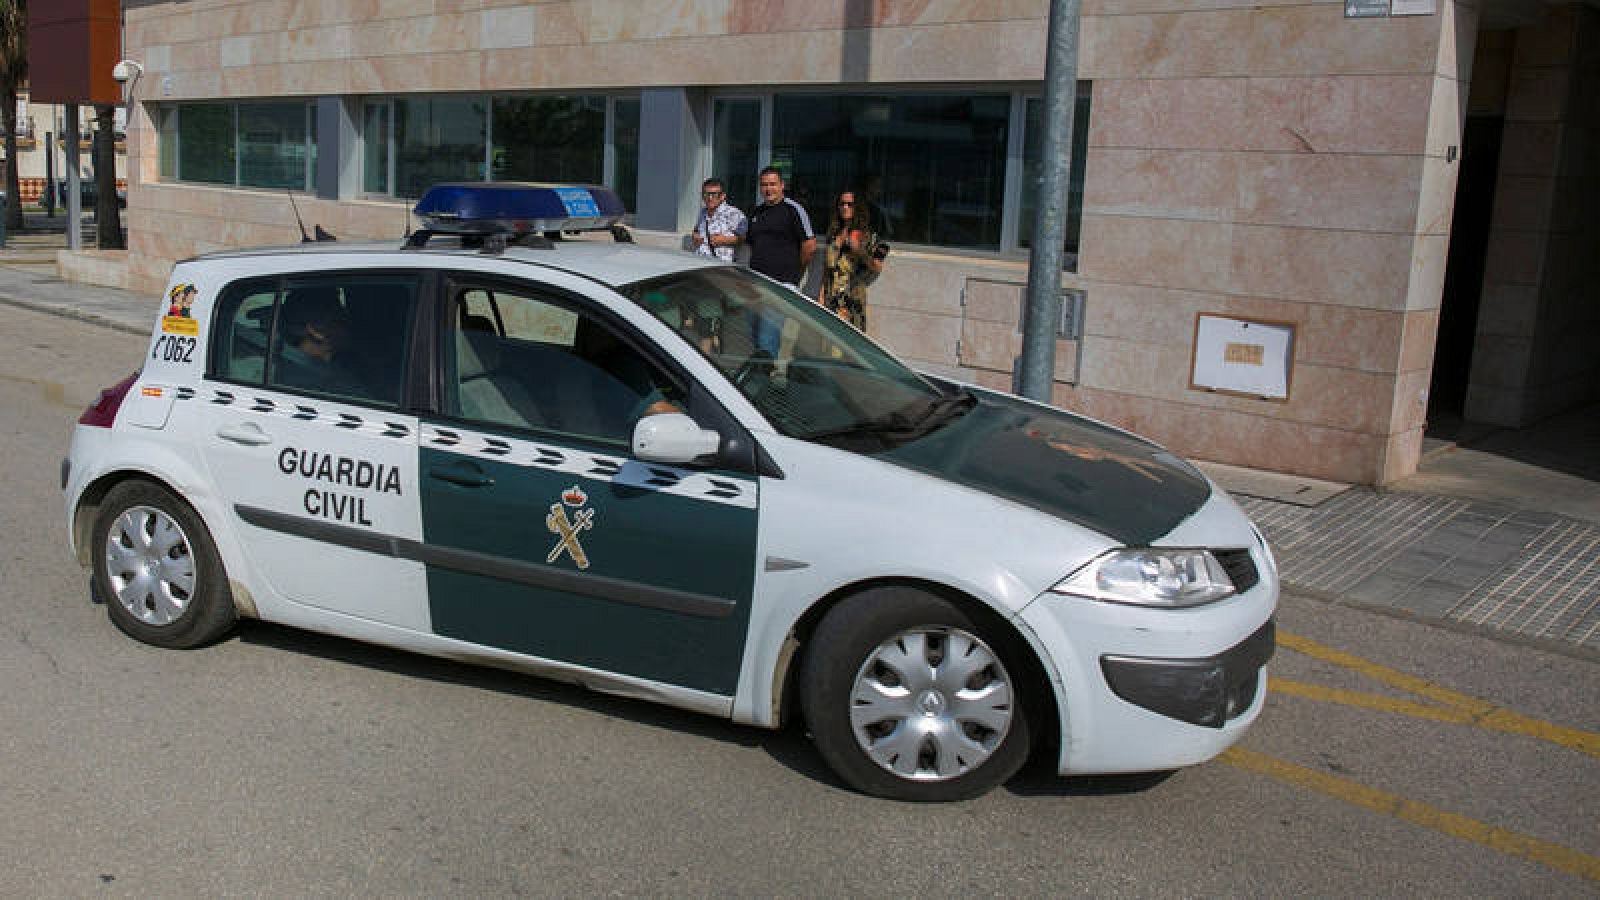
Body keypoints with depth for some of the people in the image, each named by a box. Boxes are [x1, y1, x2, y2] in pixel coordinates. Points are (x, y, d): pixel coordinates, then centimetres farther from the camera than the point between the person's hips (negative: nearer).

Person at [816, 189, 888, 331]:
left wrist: (858, 250, -15)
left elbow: (877, 268, -2)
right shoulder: (834, 233, 16)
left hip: (853, 296, -4)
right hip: (831, 297, 4)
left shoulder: (867, 234, 2)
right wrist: (821, 294, 11)